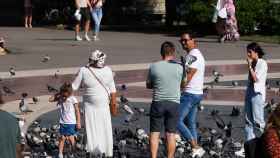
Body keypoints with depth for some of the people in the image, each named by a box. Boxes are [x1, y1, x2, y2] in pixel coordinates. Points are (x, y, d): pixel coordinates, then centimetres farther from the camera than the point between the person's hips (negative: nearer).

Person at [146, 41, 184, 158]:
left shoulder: (153, 67, -4)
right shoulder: (179, 68, -3)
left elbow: (148, 85, 8)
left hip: (158, 102, 0)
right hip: (174, 103, 1)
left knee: (155, 133, 6)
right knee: (171, 134, 6)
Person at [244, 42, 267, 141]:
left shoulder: (262, 64, -8)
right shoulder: (253, 63, 13)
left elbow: (256, 78, -15)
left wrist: (249, 66, -13)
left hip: (257, 94, -8)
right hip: (249, 92, 8)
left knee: (257, 120, -8)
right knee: (248, 120, 7)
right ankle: (249, 141, 10)